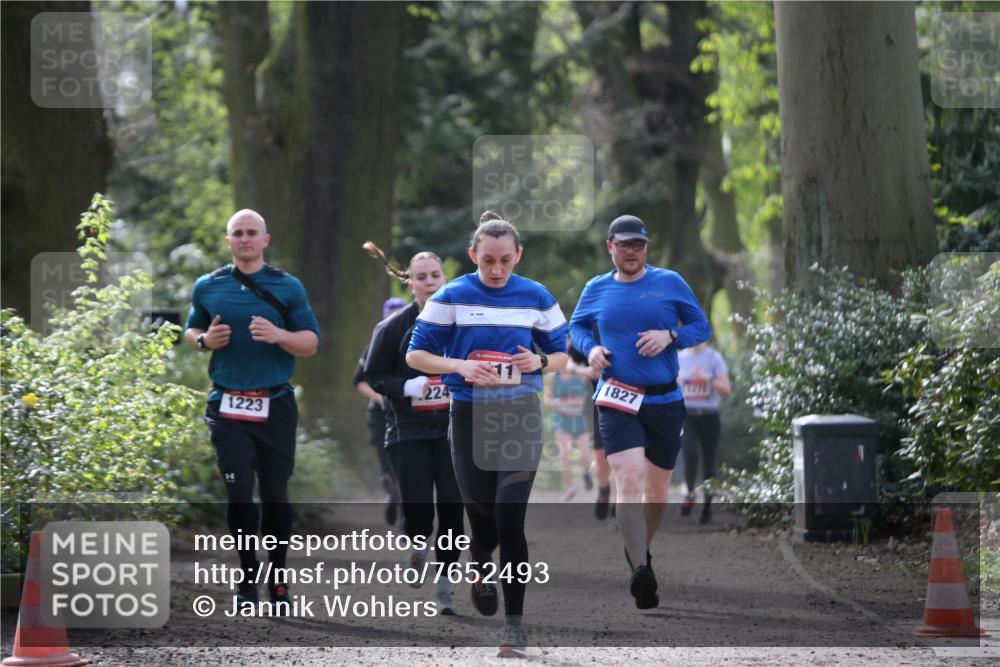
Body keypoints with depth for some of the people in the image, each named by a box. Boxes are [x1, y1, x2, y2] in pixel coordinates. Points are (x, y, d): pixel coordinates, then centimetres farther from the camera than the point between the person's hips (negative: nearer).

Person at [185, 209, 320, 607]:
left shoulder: (287, 287, 4)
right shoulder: (208, 287, 9)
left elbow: (311, 343, 3)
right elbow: (191, 331, 20)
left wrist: (278, 335, -17)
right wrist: (205, 340, -3)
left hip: (276, 405, 0)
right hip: (228, 405, 0)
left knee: (275, 494, 4)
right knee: (238, 493, -5)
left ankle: (277, 578, 15)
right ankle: (247, 577, 5)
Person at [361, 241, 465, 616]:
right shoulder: (394, 328, -2)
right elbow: (374, 377, 2)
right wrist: (407, 387, -15)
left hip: (453, 429, 1)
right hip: (408, 432, -1)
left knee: (453, 508, -3)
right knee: (418, 510, -9)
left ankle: (443, 586, 11)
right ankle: (417, 548, 26)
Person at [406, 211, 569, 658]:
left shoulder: (537, 297, 2)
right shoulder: (452, 297, -4)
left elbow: (561, 354, 11)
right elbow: (416, 355, -1)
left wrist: (540, 361, -12)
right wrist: (462, 366, -17)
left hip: (521, 416, 0)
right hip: (471, 416, 0)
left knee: (510, 519, -11)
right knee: (483, 520, 4)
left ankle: (514, 622, -5)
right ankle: (481, 571, 41)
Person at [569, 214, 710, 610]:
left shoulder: (670, 283, 1)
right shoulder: (597, 289, 5)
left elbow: (702, 327, 5)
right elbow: (576, 326, 20)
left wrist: (671, 336, -15)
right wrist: (590, 348, -2)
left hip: (665, 402, 1)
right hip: (617, 401, -1)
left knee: (657, 487, 13)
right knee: (628, 480, -20)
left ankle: (639, 551, 39)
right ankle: (641, 571, -27)